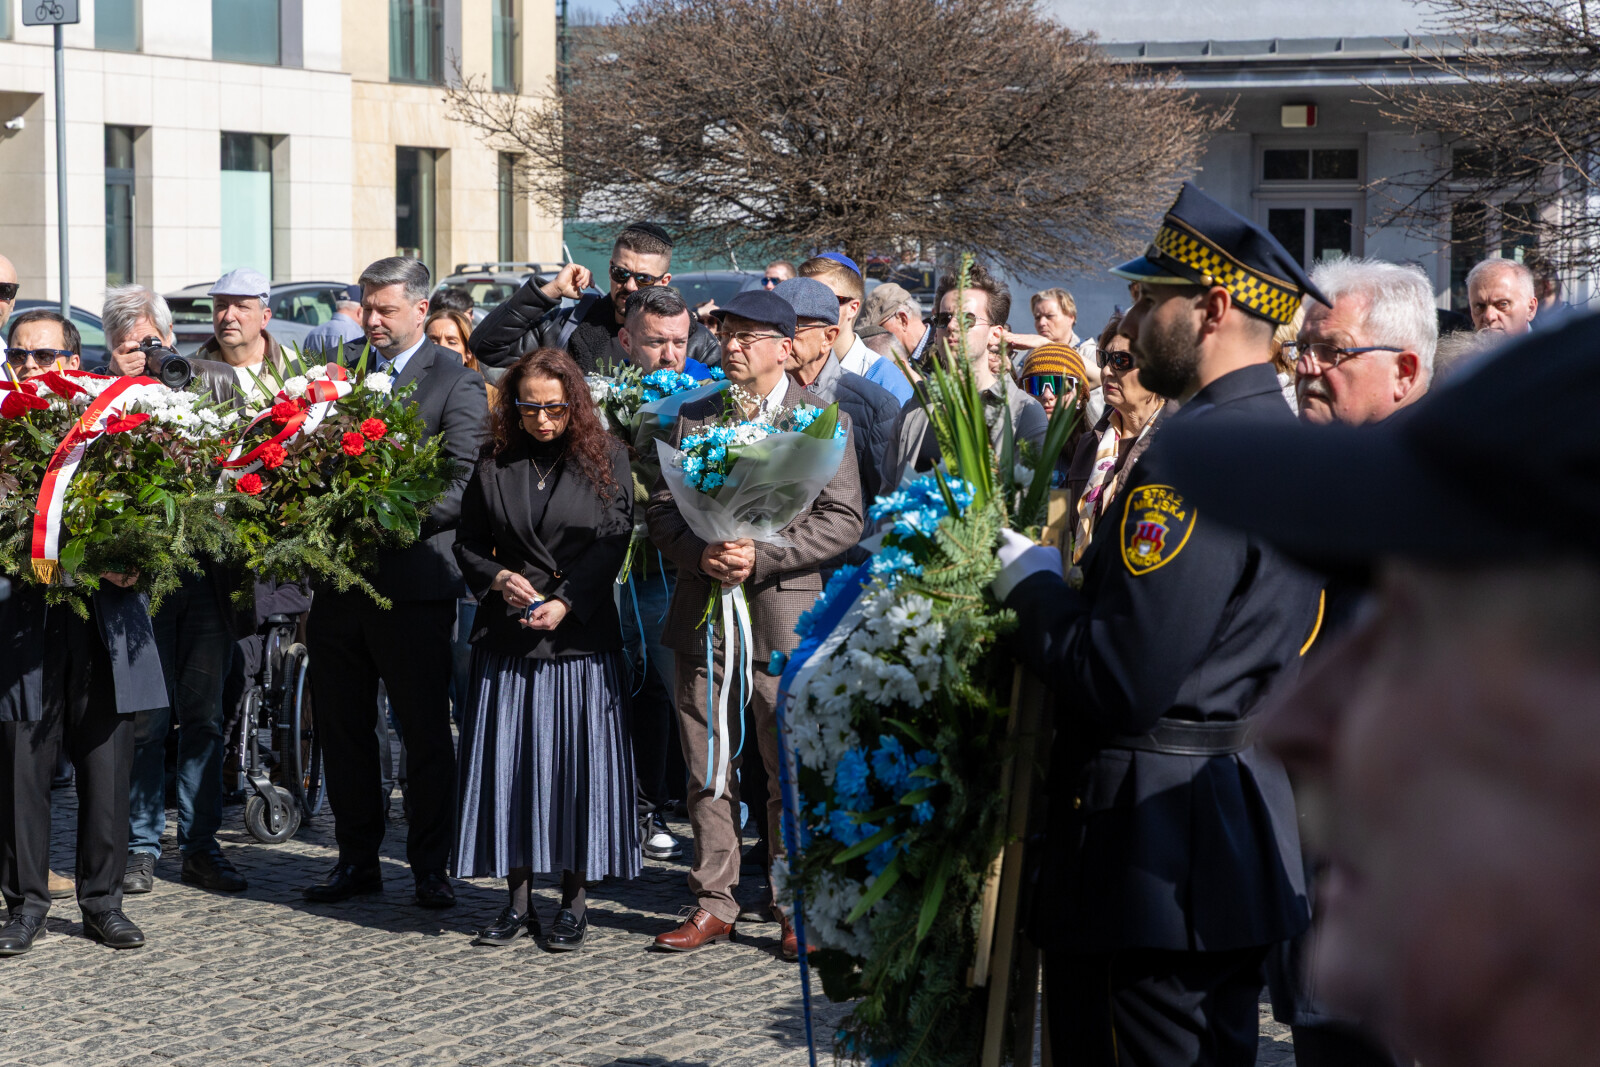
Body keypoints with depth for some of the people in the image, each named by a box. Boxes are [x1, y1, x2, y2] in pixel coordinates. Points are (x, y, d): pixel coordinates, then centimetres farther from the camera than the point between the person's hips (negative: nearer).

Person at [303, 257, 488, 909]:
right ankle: (357, 859, 22)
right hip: (339, 579, 5)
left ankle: (430, 867, 12)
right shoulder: (342, 367, 11)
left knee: (425, 733, 3)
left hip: (414, 580, -5)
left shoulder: (455, 381, -4)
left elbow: (466, 486, -10)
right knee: (341, 728, 11)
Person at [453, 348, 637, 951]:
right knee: (508, 760, 2)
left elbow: (612, 544, -3)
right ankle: (518, 900, 10)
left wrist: (565, 603, -13)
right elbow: (467, 545, 12)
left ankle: (572, 902, 7)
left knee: (578, 761, -2)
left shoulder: (606, 460, 2)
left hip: (581, 636, -2)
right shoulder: (495, 466, 8)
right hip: (506, 635, 2)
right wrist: (500, 579, -7)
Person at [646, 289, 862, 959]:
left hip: (783, 616, -3)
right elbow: (661, 509, 12)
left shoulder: (823, 421, 2)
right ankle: (714, 904, 16)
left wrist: (761, 557, -14)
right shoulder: (694, 419, 14)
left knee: (792, 775, -1)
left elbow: (844, 521, -4)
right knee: (708, 772, 7)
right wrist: (701, 553, -9)